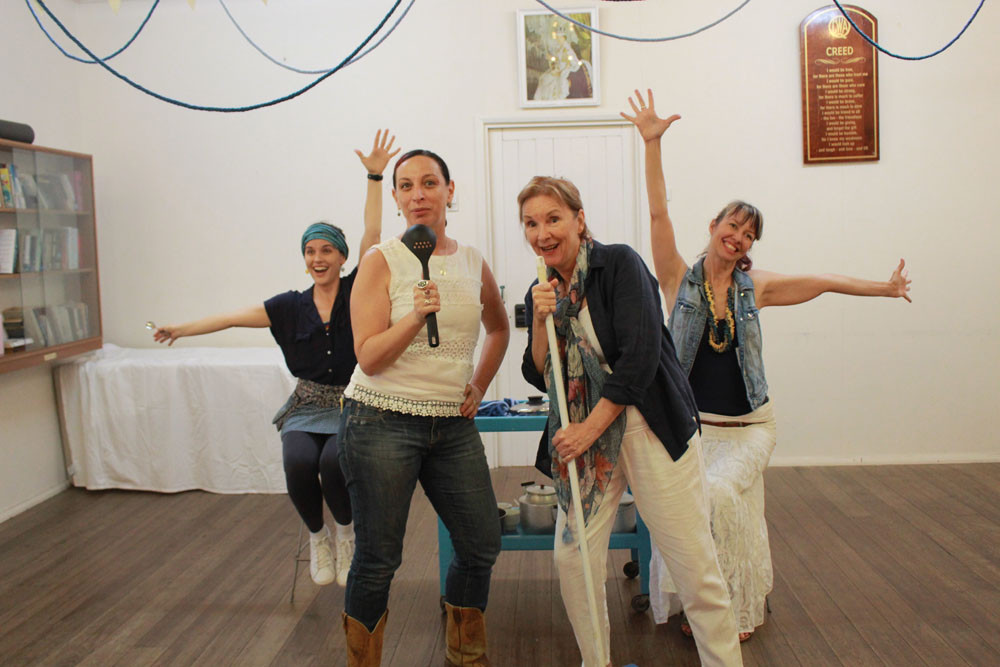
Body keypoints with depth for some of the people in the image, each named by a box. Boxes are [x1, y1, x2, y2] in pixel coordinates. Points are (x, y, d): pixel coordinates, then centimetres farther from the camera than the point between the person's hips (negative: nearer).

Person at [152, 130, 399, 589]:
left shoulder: (356, 292, -1)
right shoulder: (292, 306, 7)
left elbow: (372, 234, -10)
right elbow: (234, 318, 13)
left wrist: (374, 176, -15)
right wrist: (182, 329, 13)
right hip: (307, 407, 3)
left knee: (334, 463, -30)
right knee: (299, 465, -26)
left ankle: (345, 533, 4)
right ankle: (317, 537, 5)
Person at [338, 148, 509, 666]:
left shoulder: (472, 263, 7)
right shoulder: (381, 262, -6)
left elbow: (498, 328, 25)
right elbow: (368, 358, -11)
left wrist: (479, 386, 13)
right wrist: (416, 317, -25)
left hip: (453, 426, 5)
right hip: (382, 423, -4)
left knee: (482, 546, 10)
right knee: (378, 560, 3)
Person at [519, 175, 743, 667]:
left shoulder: (619, 263, -8)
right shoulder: (542, 292, 9)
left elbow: (640, 354, -16)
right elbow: (539, 376, 7)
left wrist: (590, 428, -14)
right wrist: (541, 321, -9)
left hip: (650, 427, -5)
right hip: (582, 437, 5)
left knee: (693, 563, -2)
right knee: (572, 558, 2)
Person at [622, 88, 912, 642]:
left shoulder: (754, 287, 4)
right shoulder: (680, 279, -4)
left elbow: (820, 283, 14)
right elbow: (658, 213, -13)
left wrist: (884, 288, 22)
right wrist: (652, 144, -21)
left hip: (749, 426, 1)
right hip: (690, 423, -1)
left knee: (718, 495, -19)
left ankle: (735, 608, 2)